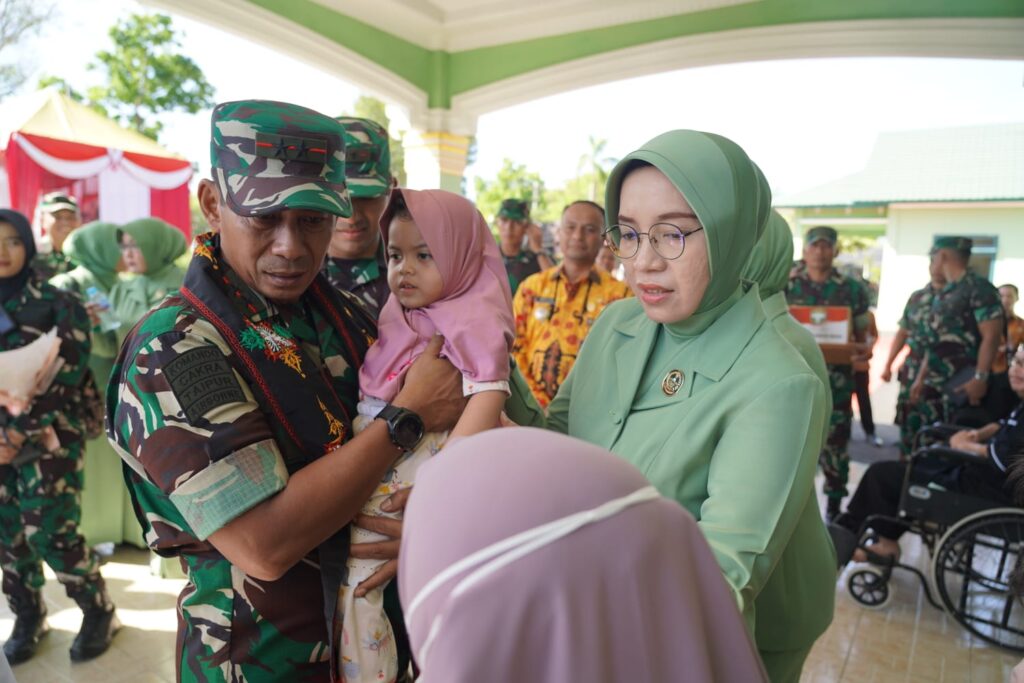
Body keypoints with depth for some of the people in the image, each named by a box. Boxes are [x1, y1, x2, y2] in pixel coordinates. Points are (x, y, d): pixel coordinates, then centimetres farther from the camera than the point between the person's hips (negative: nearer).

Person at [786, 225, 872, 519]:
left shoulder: (853, 289, 5)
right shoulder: (786, 285, 5)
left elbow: (861, 333, 8)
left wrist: (865, 349, -14)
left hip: (835, 380, 0)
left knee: (835, 444, 6)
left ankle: (834, 507, 22)